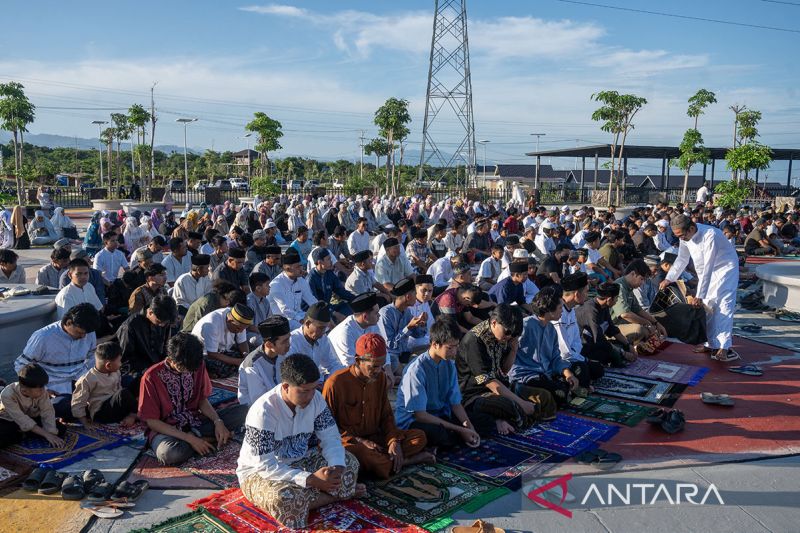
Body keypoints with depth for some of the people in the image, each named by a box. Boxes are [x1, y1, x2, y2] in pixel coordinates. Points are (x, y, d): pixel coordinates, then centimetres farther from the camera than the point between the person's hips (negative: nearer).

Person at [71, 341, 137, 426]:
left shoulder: (116, 373, 8)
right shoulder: (87, 380, -12)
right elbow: (77, 405, -8)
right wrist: (86, 425, -12)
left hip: (116, 407, 7)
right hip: (100, 414, -7)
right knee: (124, 394, -31)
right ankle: (136, 415, -15)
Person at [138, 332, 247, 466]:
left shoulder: (197, 366, -4)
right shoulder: (152, 377, -18)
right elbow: (151, 421, -14)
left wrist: (218, 422, -13)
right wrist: (189, 439, -21)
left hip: (195, 422, 5)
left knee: (242, 411, -14)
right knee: (170, 454, -41)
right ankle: (204, 437, -14)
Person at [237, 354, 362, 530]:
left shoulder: (315, 398, -13)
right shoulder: (263, 411, -30)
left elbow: (330, 438, -9)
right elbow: (266, 466, -30)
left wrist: (336, 467, -31)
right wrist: (310, 479, -37)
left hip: (299, 462, 5)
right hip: (260, 471, -5)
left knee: (349, 463, -9)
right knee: (286, 499, -36)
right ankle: (337, 494, -13)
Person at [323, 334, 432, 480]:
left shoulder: (380, 377, 4)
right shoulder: (335, 383, -15)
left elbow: (386, 414, 10)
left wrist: (394, 441, -9)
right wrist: (359, 441, -19)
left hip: (375, 438, 5)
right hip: (349, 442, -5)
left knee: (419, 436, -10)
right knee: (355, 452, -41)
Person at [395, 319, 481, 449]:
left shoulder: (449, 365, -2)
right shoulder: (416, 370, -23)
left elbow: (455, 403, 3)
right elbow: (419, 414, -23)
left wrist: (470, 428, -16)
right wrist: (459, 430, -23)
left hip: (439, 415, 7)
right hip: (412, 419, -7)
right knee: (440, 434, -37)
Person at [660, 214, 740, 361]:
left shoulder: (710, 235, -34)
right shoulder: (685, 236, -11)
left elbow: (708, 268, -35)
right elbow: (682, 259, 5)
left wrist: (700, 296, -35)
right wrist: (669, 279, -2)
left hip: (725, 268, -7)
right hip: (707, 271, 7)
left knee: (723, 305, -17)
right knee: (707, 306, 4)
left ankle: (724, 348, -22)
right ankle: (711, 344, 10)